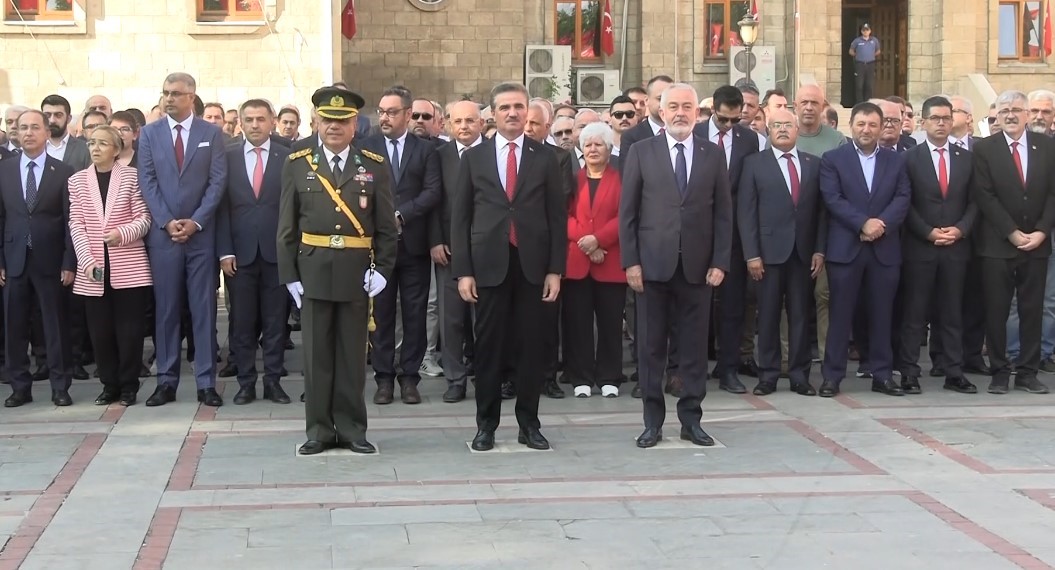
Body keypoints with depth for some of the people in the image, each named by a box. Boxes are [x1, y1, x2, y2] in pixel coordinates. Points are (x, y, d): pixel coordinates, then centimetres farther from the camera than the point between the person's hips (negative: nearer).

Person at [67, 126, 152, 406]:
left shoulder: (131, 176, 1)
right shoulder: (77, 180, 8)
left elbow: (144, 218, -1)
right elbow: (76, 225, 3)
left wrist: (123, 233, -20)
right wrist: (87, 260, -9)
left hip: (129, 267, -2)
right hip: (93, 269, 2)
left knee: (129, 329, 1)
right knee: (100, 330, 5)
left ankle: (129, 386, 11)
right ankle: (109, 384, 17)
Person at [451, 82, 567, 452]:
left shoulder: (545, 158, 6)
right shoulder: (473, 158, 7)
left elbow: (557, 216, 4)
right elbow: (460, 216, 5)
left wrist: (555, 270, -2)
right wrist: (463, 271, -3)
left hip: (532, 265, 0)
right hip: (489, 265, 0)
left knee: (530, 345, 4)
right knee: (489, 346, 4)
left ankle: (528, 424, 13)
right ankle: (486, 424, 13)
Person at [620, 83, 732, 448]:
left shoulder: (713, 155, 8)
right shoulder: (641, 152, 3)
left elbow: (723, 213, 6)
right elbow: (627, 212, 1)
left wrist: (720, 262, -2)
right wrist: (630, 261, -6)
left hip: (697, 265, 1)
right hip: (653, 264, -1)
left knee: (695, 346, 5)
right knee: (650, 347, 4)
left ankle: (691, 420, 14)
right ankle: (653, 422, 12)